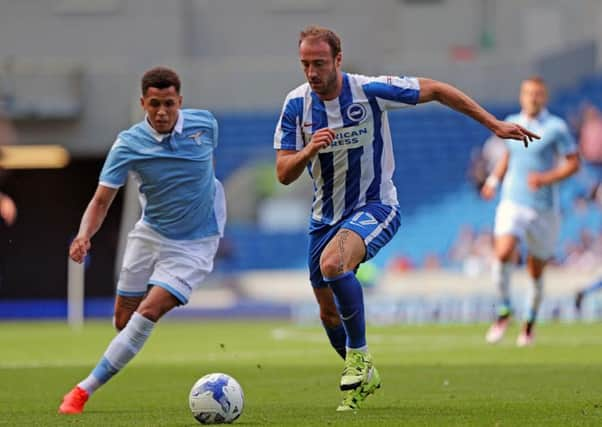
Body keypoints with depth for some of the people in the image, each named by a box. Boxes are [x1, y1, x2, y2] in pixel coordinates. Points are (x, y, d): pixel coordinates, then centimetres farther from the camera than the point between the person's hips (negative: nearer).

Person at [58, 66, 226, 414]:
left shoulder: (205, 124, -12)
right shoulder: (128, 145, -17)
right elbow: (102, 200, -19)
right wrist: (84, 236, -37)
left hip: (195, 242, -2)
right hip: (150, 234, 2)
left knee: (148, 313, -18)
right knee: (124, 319, 7)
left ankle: (86, 389, -16)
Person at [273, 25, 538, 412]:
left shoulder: (371, 91, -18)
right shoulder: (296, 104, -8)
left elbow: (437, 91, -7)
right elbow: (284, 174, -9)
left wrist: (495, 125, -7)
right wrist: (308, 151, -31)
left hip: (375, 207, -5)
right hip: (326, 216, 5)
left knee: (333, 263, -34)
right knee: (329, 311, 10)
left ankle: (359, 354, -17)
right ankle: (363, 378, 36)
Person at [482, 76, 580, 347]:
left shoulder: (556, 128, -6)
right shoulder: (512, 124, 8)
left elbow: (573, 163, -4)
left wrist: (546, 178, -19)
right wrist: (494, 179, 9)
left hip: (543, 208, -2)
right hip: (512, 203, 2)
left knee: (535, 271, 7)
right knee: (502, 254, -23)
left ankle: (531, 320, 32)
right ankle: (505, 309, -4)